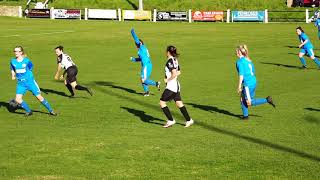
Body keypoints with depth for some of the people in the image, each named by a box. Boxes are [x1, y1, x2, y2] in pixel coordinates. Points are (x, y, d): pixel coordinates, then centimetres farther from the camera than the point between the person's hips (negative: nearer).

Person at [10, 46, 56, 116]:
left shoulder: (27, 61, -10)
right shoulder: (13, 61, -2)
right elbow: (12, 69, 17)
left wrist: (26, 75, 3)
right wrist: (13, 75, 2)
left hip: (30, 81, -3)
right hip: (20, 83, 3)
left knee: (39, 97, -1)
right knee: (18, 99, -13)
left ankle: (50, 110, 14)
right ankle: (28, 111, 8)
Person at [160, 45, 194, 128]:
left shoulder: (170, 61, -18)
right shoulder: (175, 60, 10)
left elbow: (174, 74, -25)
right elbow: (178, 72, 17)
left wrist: (167, 80, -13)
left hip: (171, 86, -9)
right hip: (176, 85, 9)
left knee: (162, 102, -2)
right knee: (179, 103, 13)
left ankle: (170, 120, -1)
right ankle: (189, 120, 14)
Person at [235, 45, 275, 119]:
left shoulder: (239, 62, -11)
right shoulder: (248, 60, 14)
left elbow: (241, 75, -17)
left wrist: (239, 86, -14)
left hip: (247, 84, -9)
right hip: (254, 81, 9)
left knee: (250, 102, 1)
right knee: (242, 99, 16)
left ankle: (267, 100, -6)